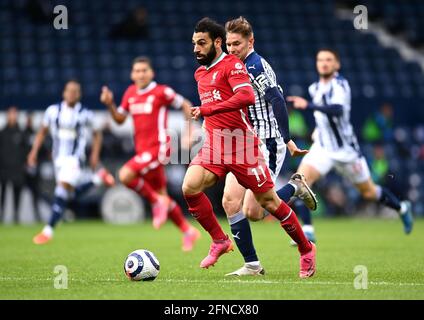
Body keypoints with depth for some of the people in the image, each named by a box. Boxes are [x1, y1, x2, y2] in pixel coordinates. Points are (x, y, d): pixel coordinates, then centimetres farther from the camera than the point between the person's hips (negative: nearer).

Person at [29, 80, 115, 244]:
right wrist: (34, 151, 6)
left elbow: (97, 135, 9)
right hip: (58, 158, 5)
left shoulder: (85, 114, -4)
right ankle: (98, 179, 35)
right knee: (71, 194, 11)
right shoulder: (53, 111, 3)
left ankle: (48, 230, -21)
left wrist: (95, 154, -2)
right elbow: (42, 132, 14)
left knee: (63, 187, -22)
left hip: (75, 158, -5)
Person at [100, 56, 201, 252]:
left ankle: (157, 202, -5)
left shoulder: (161, 92, -9)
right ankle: (188, 232, 24)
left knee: (125, 175, -24)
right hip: (143, 149, 7)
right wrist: (109, 104, -2)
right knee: (161, 194, 12)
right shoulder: (130, 93, 9)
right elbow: (120, 119, 16)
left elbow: (186, 105, 1)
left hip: (158, 147, -7)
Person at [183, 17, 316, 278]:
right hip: (214, 144, 7)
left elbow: (247, 96, -26)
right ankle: (220, 241, 0)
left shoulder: (232, 64, -9)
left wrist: (207, 110, -27)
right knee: (189, 187, -18)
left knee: (269, 201, -1)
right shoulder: (200, 73, 17)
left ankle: (306, 249, 18)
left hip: (241, 143, -6)